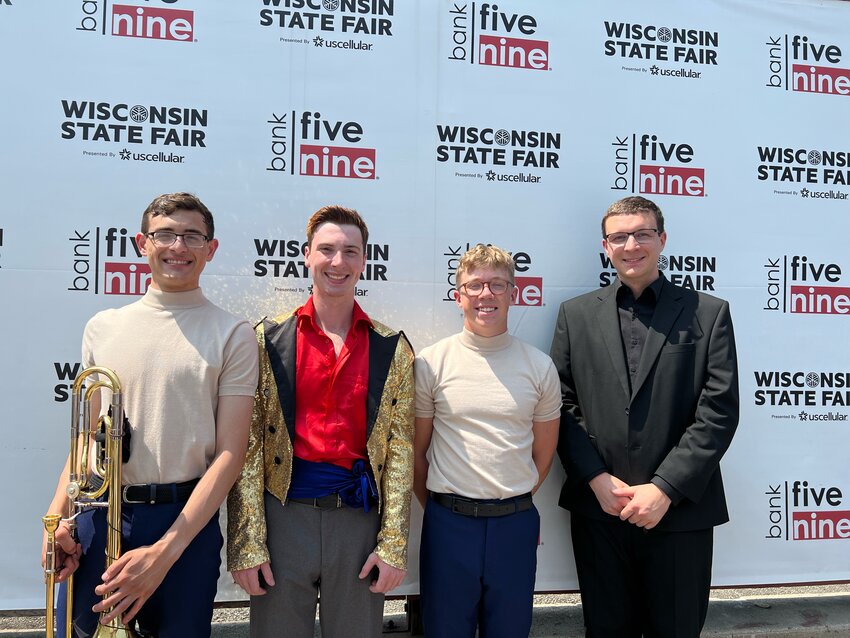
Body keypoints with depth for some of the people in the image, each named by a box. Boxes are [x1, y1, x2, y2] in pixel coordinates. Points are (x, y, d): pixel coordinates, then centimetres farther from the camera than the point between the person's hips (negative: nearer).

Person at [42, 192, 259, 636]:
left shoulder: (233, 335, -4)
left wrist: (164, 551, -16)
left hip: (185, 521, -2)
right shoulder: (102, 328, 7)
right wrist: (56, 514, -3)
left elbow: (229, 454, -9)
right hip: (98, 516, 3)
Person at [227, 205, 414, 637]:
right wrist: (247, 543, -6)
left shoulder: (392, 349, 4)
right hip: (283, 516, 0)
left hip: (360, 521, 1)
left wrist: (393, 545, -3)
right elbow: (248, 447, -2)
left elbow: (401, 451, 2)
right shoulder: (268, 340, 1)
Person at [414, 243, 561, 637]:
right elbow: (416, 452, 4)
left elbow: (543, 452, 11)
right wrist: (439, 508, 8)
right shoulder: (430, 363, -4)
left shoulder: (539, 366, 1)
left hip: (515, 524, 2)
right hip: (448, 523, -1)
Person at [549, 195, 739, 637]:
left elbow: (718, 412, -5)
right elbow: (562, 405, 3)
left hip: (680, 513, -1)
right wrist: (597, 480, -7)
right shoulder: (576, 314, 7)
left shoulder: (708, 314, 2)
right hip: (598, 509, 1)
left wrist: (665, 489, -11)